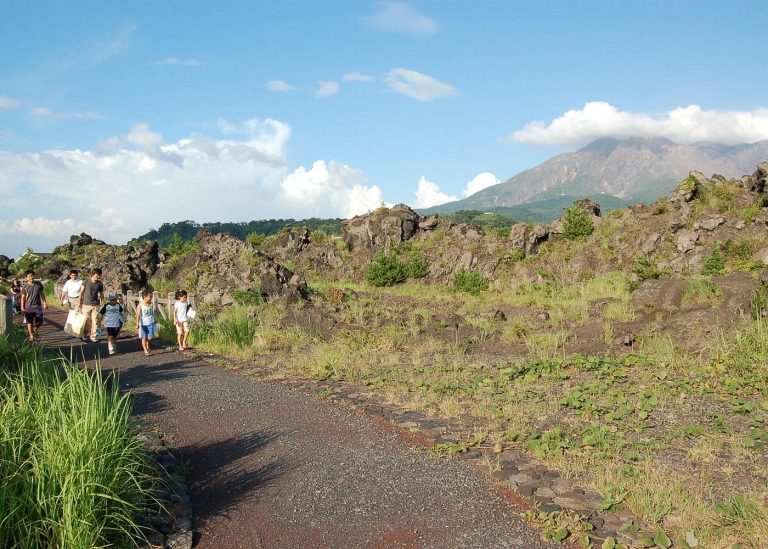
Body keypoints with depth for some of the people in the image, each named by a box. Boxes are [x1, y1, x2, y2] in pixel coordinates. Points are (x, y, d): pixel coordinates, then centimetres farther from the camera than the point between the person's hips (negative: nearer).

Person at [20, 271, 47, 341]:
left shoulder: (39, 284, 3)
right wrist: (22, 307, -4)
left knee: (39, 322, 0)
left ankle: (35, 330, 29)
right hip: (29, 307, -1)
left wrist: (44, 302, 9)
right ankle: (31, 335, 17)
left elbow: (42, 293, 12)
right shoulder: (25, 287, -3)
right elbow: (23, 297, 0)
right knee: (30, 322, 4)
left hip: (38, 306, 2)